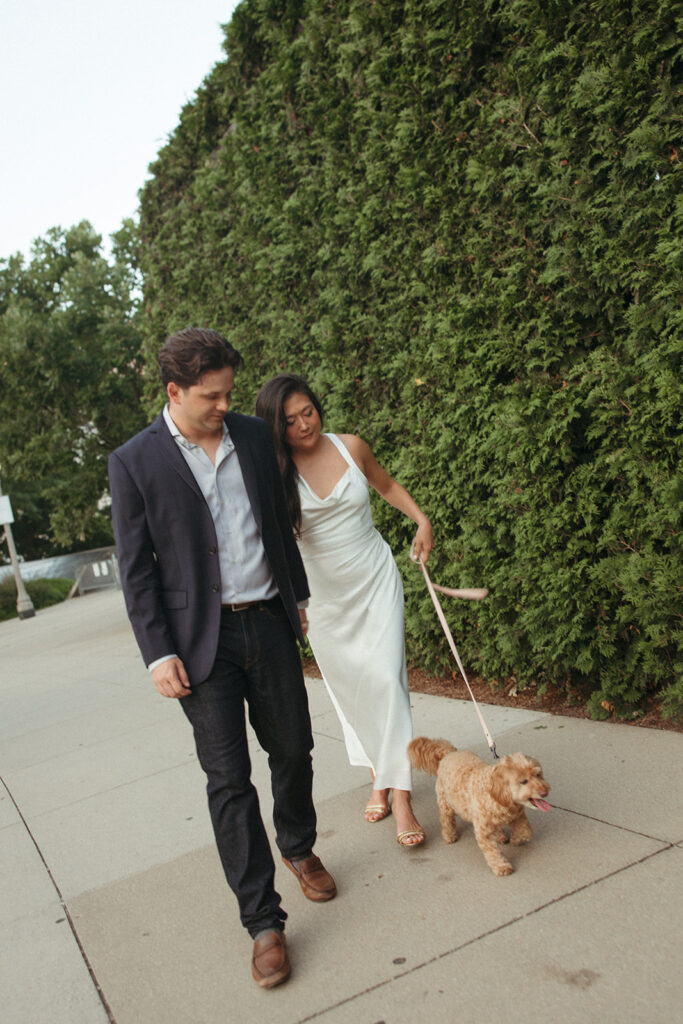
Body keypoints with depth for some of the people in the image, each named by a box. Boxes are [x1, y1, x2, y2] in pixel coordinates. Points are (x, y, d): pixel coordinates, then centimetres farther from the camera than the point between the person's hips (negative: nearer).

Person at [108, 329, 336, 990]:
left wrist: (299, 594, 18)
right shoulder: (134, 463, -8)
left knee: (292, 749, 14)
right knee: (228, 780, 1)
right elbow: (136, 569, -6)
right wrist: (158, 654, -10)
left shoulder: (253, 435, 5)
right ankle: (263, 920, 14)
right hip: (202, 639, -4)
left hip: (268, 622, 4)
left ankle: (299, 849, 42)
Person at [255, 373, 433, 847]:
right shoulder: (275, 474, -11)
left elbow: (386, 484, 14)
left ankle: (401, 797, -5)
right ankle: (378, 776, 29)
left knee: (386, 677, -9)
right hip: (323, 592, 0)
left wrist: (422, 519, 7)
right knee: (348, 687, 9)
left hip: (376, 578, 0)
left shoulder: (350, 446, -5)